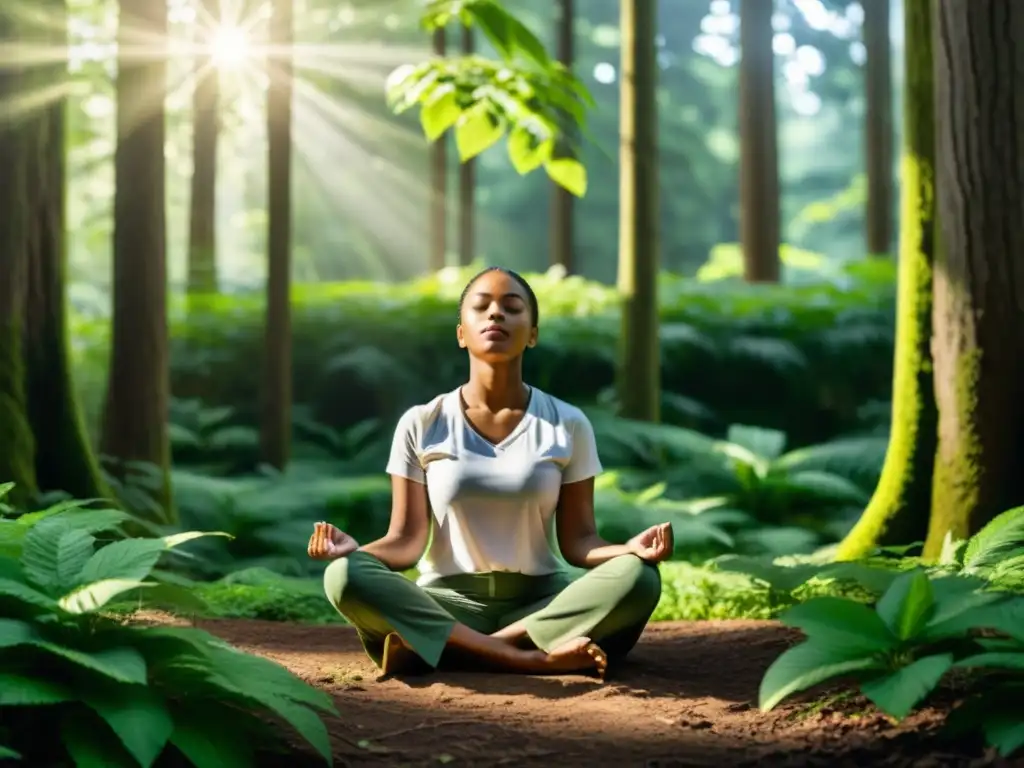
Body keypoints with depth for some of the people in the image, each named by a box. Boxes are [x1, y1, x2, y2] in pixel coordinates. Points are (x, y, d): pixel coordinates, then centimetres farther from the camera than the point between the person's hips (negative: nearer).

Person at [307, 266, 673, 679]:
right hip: (446, 606, -1)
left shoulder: (568, 425, 3)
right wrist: (354, 549, -23)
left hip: (541, 602, 1)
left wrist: (629, 549, -22)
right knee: (345, 576, -30)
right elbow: (407, 541, -1)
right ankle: (532, 657, -36)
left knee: (638, 578, -28)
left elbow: (577, 541, 0)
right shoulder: (421, 425, 3)